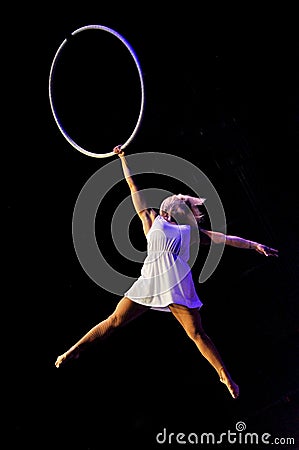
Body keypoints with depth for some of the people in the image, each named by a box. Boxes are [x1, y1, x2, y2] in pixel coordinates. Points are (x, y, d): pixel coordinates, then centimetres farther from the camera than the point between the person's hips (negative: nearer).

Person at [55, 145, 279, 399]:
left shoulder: (192, 232, 25)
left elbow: (225, 239, 24)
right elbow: (134, 188, 23)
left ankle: (226, 377, 11)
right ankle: (74, 350, 10)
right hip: (149, 283, -1)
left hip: (178, 287, 2)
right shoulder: (153, 220, 20)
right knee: (114, 321, -1)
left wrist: (254, 245, 19)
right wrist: (123, 158, 26)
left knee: (197, 334, 1)